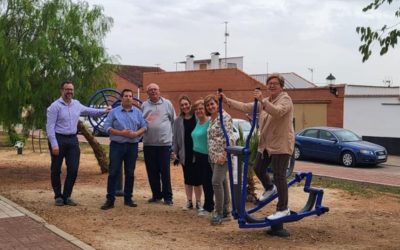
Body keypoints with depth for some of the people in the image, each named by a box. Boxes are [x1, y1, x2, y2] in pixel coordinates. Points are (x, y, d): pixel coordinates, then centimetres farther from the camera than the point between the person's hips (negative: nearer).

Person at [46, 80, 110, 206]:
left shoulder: (77, 104, 9)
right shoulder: (55, 106, -9)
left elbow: (88, 111, 29)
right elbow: (50, 126, -12)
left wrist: (103, 111, 25)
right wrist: (54, 144, -18)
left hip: (73, 140, 5)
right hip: (58, 139, -5)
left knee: (73, 170, 3)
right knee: (56, 170, 5)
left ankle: (66, 196, 15)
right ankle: (58, 196, 20)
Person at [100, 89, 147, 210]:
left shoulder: (138, 112, 9)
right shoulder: (114, 112, 2)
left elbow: (144, 126, 5)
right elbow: (107, 127, -4)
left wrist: (136, 133, -14)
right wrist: (121, 133, -15)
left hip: (132, 146, 2)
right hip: (117, 145, -2)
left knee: (130, 173, 8)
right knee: (114, 172, -3)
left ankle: (128, 198, 17)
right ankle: (110, 199, 0)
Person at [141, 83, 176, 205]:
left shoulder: (167, 103, 2)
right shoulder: (144, 105, 9)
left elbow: (174, 121, 5)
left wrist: (171, 135, 2)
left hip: (164, 143, -3)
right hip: (148, 143, 3)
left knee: (165, 172, 0)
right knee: (152, 172, 9)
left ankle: (168, 197, 8)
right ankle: (156, 195, 21)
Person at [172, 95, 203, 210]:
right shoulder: (178, 121, 6)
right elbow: (175, 137, 9)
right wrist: (175, 151, 4)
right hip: (185, 154, 3)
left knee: (197, 178, 3)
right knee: (187, 179, 11)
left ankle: (198, 202, 15)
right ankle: (189, 201, 22)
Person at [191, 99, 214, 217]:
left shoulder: (210, 122, -15)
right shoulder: (198, 122, 10)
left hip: (207, 156, -8)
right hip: (198, 156, 8)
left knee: (207, 182, -1)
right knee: (203, 182, 14)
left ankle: (208, 207, 10)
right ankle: (209, 205, 26)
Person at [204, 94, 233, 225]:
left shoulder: (224, 116, -10)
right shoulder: (212, 119, 16)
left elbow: (228, 136, -17)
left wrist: (223, 154, -22)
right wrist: (211, 155, 17)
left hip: (222, 155, -9)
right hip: (213, 156, 9)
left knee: (217, 182, -14)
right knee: (222, 182, 12)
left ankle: (219, 213, -7)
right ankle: (226, 211, 19)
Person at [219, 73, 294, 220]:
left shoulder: (285, 99, -11)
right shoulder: (265, 102, 15)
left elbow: (278, 112, -32)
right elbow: (246, 107, 13)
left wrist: (262, 100, -44)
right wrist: (227, 101, 8)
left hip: (281, 145, -8)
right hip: (266, 144, 9)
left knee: (279, 176, -8)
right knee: (258, 168, 19)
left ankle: (283, 209, 0)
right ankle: (270, 188, 46)